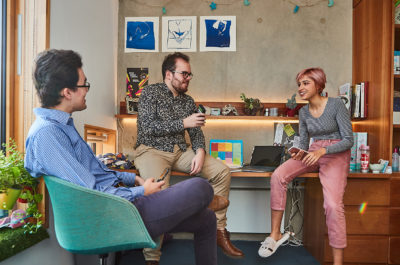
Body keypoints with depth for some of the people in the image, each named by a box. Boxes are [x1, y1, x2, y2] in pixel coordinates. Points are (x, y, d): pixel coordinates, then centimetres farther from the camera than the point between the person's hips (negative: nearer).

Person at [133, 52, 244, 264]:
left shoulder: (188, 101, 16)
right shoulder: (150, 92, 0)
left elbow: (196, 132, 13)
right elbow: (148, 127, -12)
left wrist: (200, 152, -9)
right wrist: (183, 123, -14)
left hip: (180, 151, 6)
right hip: (151, 150, -5)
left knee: (222, 171, -10)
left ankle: (219, 231, 0)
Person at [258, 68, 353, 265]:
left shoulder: (336, 105, -7)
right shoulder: (303, 112, 9)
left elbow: (348, 140, -9)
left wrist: (322, 150, -24)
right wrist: (300, 152, -11)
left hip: (336, 155, -4)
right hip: (313, 153, 5)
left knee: (333, 205, -25)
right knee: (278, 176, -21)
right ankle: (275, 234, -14)